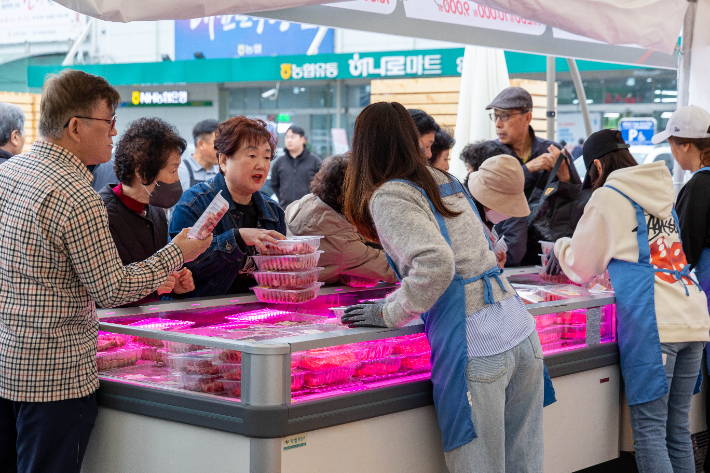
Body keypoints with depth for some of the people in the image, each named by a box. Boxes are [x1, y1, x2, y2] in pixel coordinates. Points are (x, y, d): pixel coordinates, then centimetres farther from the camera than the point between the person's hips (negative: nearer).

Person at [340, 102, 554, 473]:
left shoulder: (388, 196, -5)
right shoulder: (444, 181, 18)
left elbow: (435, 263, -19)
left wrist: (389, 313, -7)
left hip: (477, 350, -8)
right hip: (522, 335, 8)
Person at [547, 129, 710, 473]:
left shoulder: (607, 198, -1)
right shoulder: (661, 195, 21)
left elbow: (581, 268, 7)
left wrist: (562, 247, 27)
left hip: (653, 323, -7)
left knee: (649, 431, -6)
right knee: (677, 428, 12)